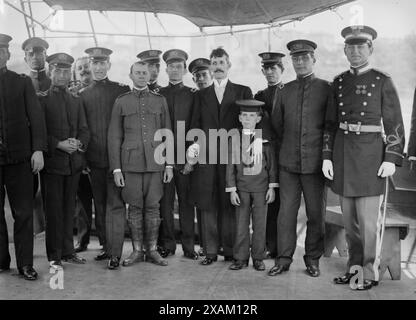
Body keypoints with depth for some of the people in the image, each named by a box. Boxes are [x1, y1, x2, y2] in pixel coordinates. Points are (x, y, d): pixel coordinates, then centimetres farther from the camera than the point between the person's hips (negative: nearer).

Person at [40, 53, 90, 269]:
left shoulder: (76, 101, 16)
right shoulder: (41, 100, 0)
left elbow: (84, 130, 12)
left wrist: (79, 143, -9)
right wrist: (58, 144, -17)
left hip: (74, 162, 5)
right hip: (52, 162, -4)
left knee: (69, 209, 10)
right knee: (54, 210, -1)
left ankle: (68, 251, 20)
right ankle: (54, 256, 7)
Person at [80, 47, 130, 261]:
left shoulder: (122, 90, 3)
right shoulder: (82, 95, 11)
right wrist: (82, 158, 6)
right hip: (94, 159, 3)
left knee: (115, 205, -5)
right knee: (99, 206, 10)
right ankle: (105, 246, 20)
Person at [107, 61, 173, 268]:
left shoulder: (160, 100, 10)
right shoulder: (121, 101, 8)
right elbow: (114, 136, 5)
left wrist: (169, 165, 3)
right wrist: (116, 168, -2)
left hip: (155, 162, 1)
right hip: (131, 163, -1)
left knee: (153, 207, 3)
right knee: (135, 207, 4)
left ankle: (152, 250, 14)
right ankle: (136, 251, 15)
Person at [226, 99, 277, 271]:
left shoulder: (265, 139, 1)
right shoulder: (234, 139, 2)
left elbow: (271, 164, 4)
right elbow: (230, 165, 3)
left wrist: (272, 187, -1)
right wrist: (232, 189, -1)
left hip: (261, 187, -1)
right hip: (241, 187, 1)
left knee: (260, 224, 4)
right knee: (241, 224, 5)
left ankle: (258, 258, 16)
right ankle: (240, 258, 16)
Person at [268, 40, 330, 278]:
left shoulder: (326, 89, 1)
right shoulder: (284, 91, 9)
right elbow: (276, 124, 18)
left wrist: (326, 154, 4)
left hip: (315, 161, -2)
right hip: (288, 161, 2)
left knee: (316, 212, 5)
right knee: (287, 210, 3)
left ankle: (313, 259, 19)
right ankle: (284, 258, 13)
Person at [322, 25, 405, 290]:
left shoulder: (383, 82, -2)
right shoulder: (338, 82, 10)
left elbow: (395, 124, -4)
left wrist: (391, 159, -11)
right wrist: (327, 156, 6)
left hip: (370, 152, -4)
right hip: (343, 153, 5)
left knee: (368, 219, -2)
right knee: (349, 218, 11)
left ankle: (371, 273, 10)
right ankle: (354, 266, 24)